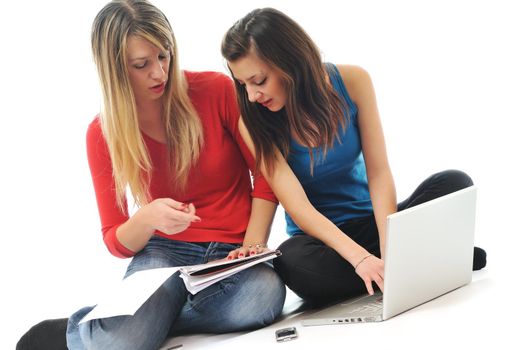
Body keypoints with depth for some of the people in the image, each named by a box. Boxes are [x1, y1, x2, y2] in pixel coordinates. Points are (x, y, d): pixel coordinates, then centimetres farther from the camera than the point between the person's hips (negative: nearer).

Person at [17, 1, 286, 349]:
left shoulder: (216, 90, -7)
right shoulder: (103, 133, -2)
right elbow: (117, 241, 0)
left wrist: (253, 245, -12)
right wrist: (147, 219, -24)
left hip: (231, 251, 1)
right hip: (163, 250, -1)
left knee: (264, 295, -39)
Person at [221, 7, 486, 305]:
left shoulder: (352, 82, -10)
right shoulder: (255, 122, -15)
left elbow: (379, 174, -12)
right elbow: (298, 207, -22)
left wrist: (388, 252, -27)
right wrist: (361, 258, -37)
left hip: (370, 222, 1)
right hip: (316, 238, -1)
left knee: (455, 184, -24)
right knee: (296, 263, -39)